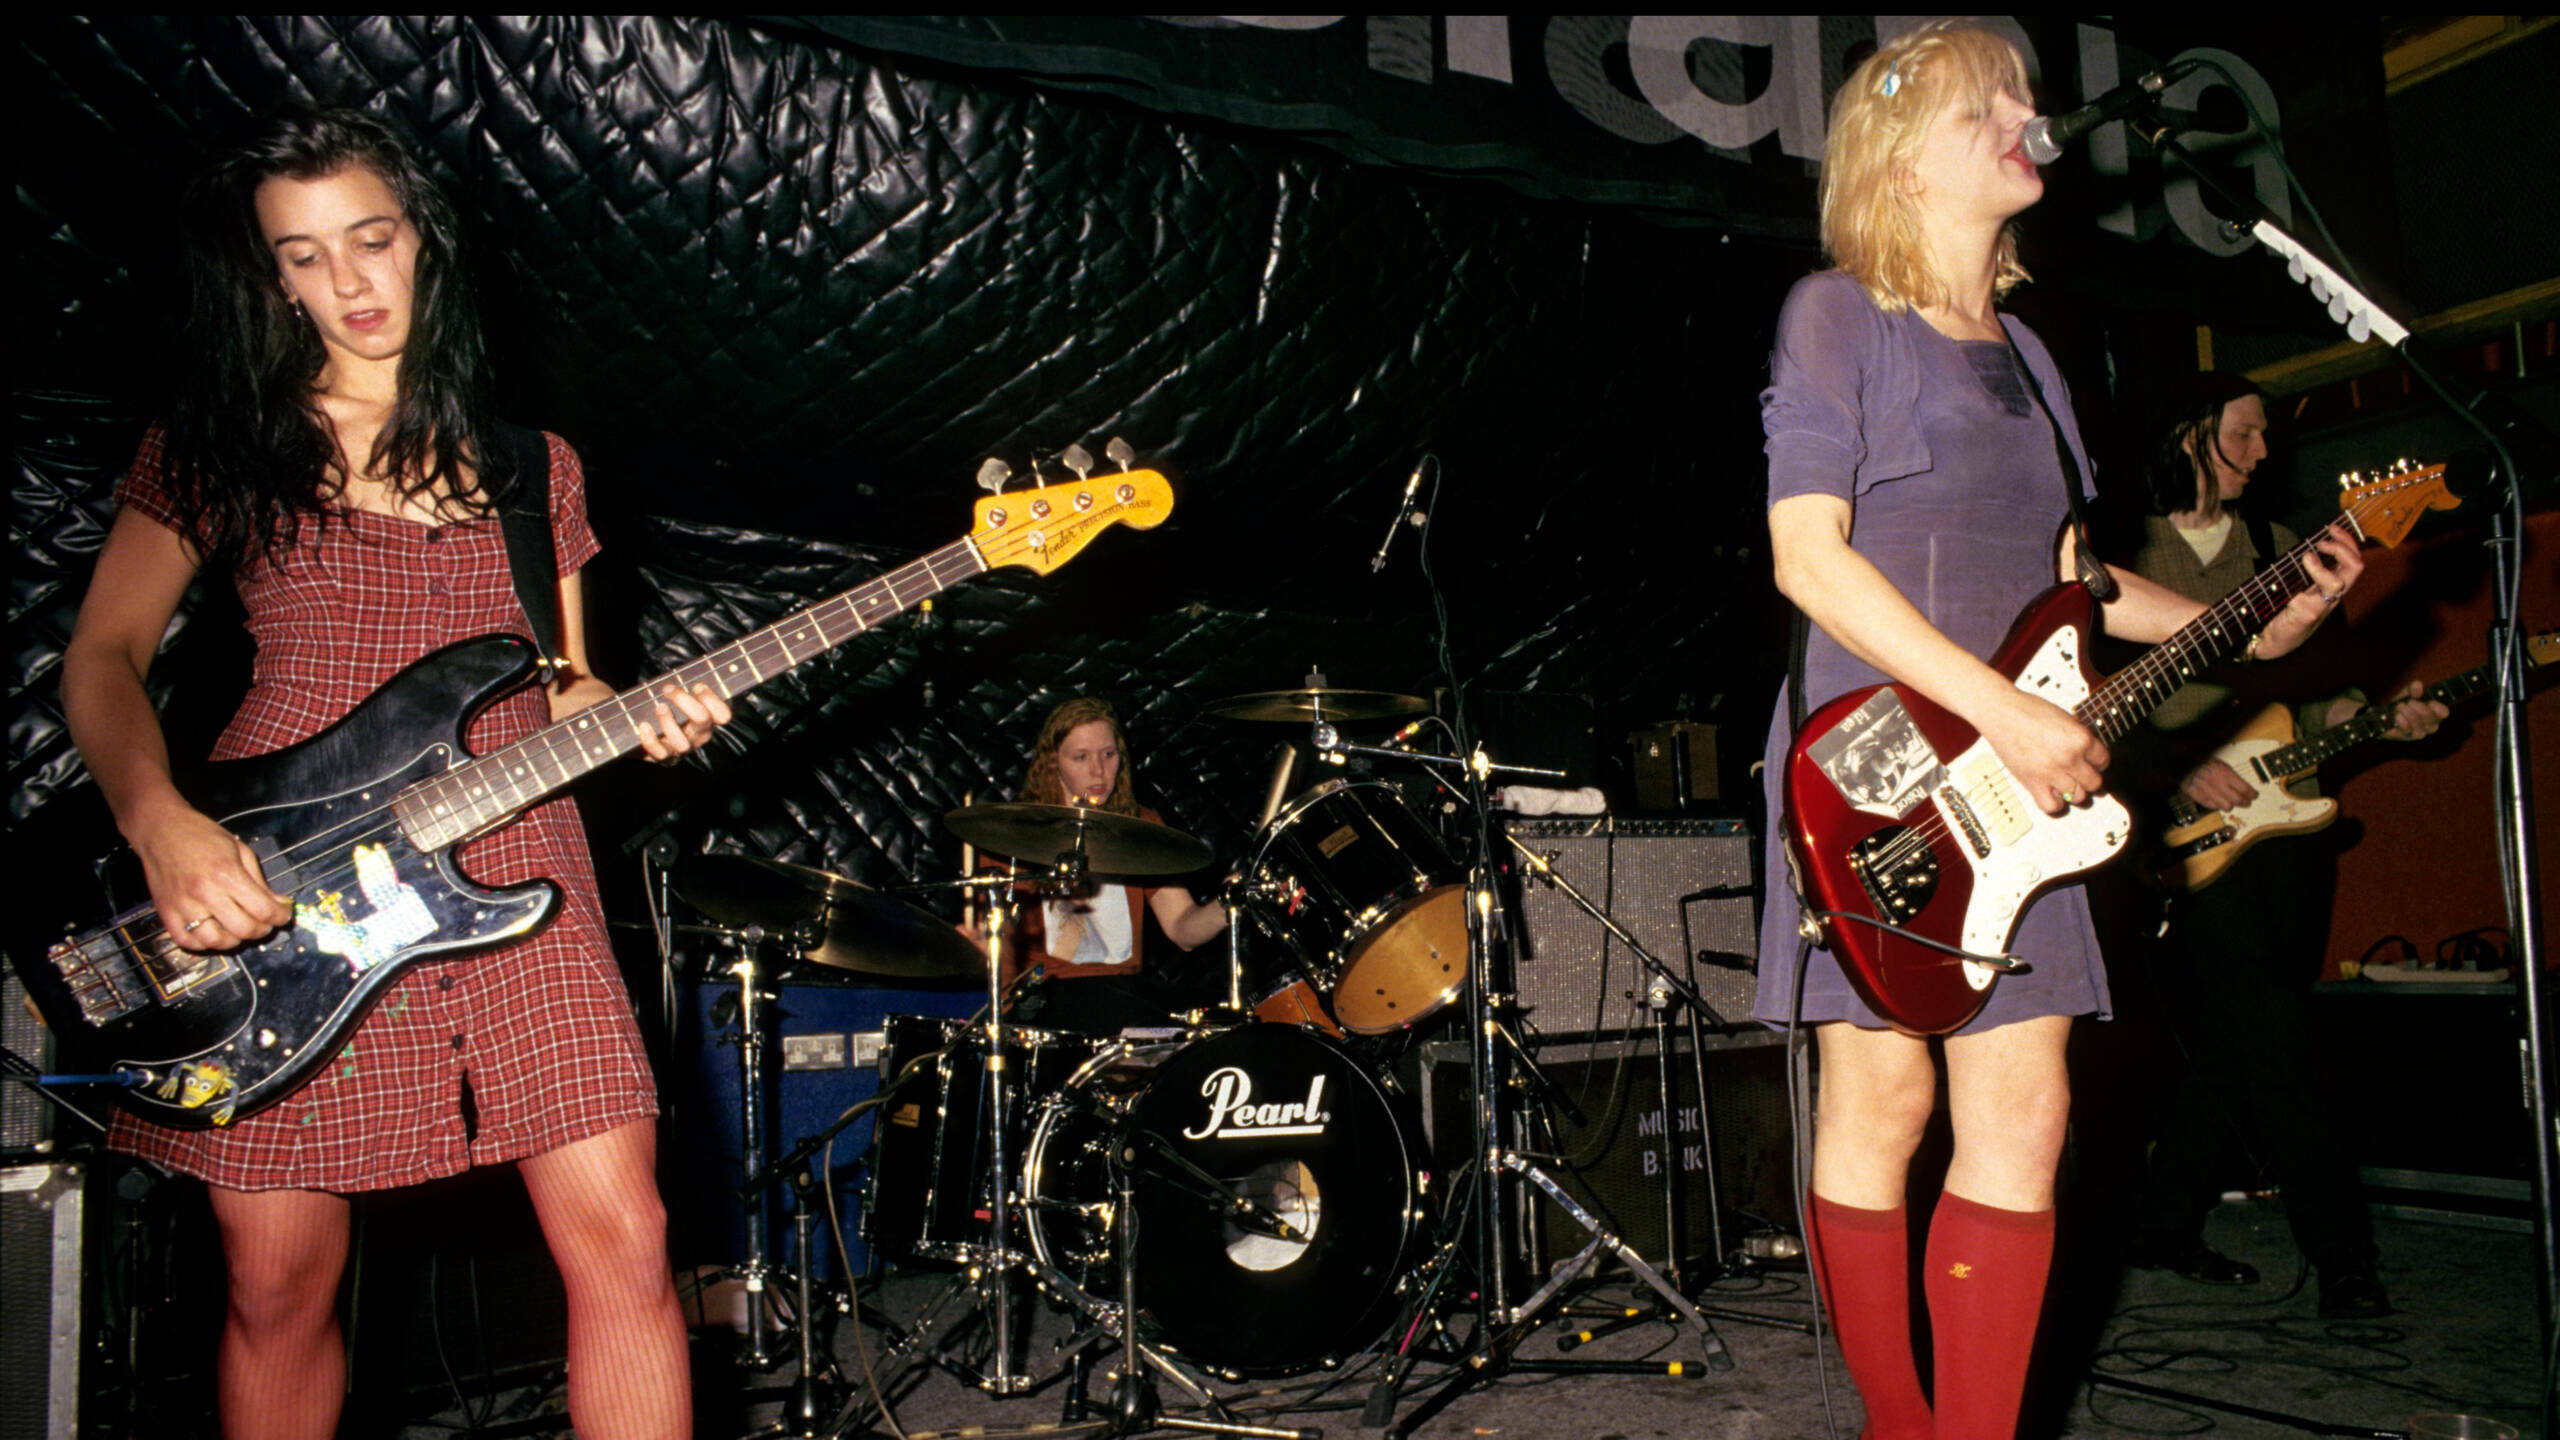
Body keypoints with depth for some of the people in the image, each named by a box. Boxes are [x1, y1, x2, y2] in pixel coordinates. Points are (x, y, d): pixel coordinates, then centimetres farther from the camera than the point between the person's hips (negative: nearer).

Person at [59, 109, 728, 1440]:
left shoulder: (527, 464, 15)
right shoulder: (216, 441, 8)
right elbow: (102, 657, 1)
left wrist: (637, 717, -5)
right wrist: (161, 824, -17)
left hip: (509, 865, 1)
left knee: (622, 1240, -7)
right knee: (278, 1282, 4)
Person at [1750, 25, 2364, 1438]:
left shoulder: (2023, 352, 21)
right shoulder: (1837, 313, -2)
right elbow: (1807, 555, -14)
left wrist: (2246, 630, 12)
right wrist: (2002, 711, -18)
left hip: (2013, 777, 7)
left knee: (2021, 1109, 2)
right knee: (1882, 1098, -1)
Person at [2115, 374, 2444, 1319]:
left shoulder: (2278, 550, 20)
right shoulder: (2128, 554, 2)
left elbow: (2303, 695, 20)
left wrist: (2375, 713, 2)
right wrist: (2180, 769, -14)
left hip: (2284, 817, 6)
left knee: (2241, 1048, 4)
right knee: (2273, 1042, -11)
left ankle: (2164, 1228, 18)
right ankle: (2341, 1256, -5)